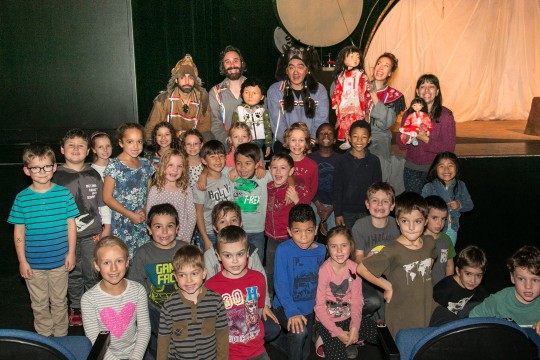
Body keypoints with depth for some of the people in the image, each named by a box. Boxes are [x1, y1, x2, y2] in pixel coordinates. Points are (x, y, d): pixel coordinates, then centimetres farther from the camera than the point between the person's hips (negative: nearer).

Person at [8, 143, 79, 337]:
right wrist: (22, 261, -3)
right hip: (34, 264, 0)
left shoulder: (64, 194, -6)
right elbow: (19, 232, -3)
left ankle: (61, 338, 33)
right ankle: (44, 339, 34)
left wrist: (71, 253, -2)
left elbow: (71, 224, -1)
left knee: (59, 301, 16)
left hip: (60, 261, 0)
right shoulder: (22, 199, -7)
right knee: (39, 304, 15)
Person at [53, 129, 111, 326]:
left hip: (92, 233, 1)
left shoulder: (94, 175, 4)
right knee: (73, 273, 10)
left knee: (92, 273, 7)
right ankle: (76, 308, 27)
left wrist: (107, 227, 6)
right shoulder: (56, 176, -3)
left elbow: (103, 203, 10)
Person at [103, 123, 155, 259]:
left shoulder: (145, 164, 7)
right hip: (122, 224, -4)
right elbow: (107, 198, -8)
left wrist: (145, 210, -6)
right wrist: (130, 214, -13)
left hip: (143, 221, 4)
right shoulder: (114, 166, -7)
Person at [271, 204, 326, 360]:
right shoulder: (283, 250, -19)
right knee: (299, 332, -32)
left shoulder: (321, 250, -5)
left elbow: (319, 279, 6)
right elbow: (280, 283, -22)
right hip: (285, 306, -5)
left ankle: (279, 339, 42)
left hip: (308, 308, 5)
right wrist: (292, 311, -30)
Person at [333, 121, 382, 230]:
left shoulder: (374, 161, -1)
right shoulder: (342, 161, -4)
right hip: (346, 212, -1)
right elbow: (337, 189, -2)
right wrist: (338, 213, -5)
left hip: (367, 211, 1)